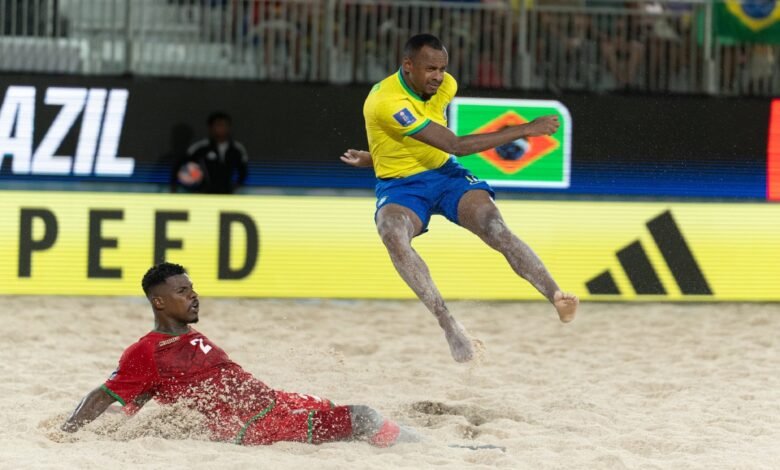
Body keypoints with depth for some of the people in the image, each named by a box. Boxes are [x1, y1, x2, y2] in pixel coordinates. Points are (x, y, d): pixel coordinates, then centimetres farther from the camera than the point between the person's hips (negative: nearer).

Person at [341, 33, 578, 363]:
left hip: (446, 174, 5)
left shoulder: (445, 86, -2)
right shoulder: (386, 101, -25)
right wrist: (524, 131, -27)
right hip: (401, 186, -4)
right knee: (393, 234, -39)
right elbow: (456, 145, -27)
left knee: (495, 227, -26)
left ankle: (557, 297, -41)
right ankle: (448, 324, -43)